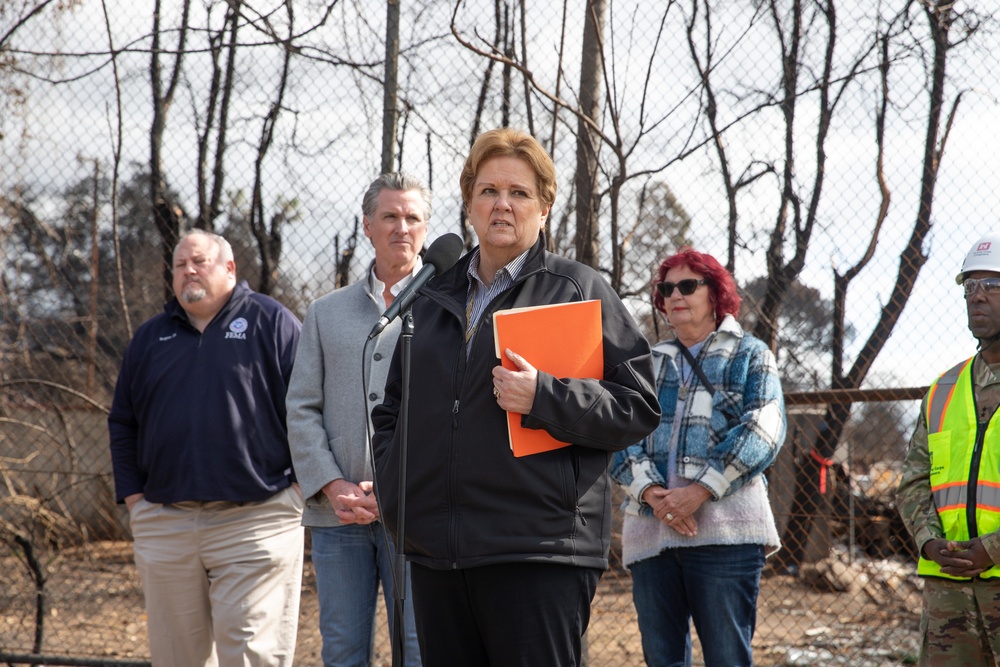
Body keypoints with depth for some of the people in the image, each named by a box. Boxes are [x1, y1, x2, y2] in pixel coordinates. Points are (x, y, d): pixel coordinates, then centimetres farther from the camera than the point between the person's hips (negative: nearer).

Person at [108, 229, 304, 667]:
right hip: (164, 526, 5)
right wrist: (133, 498, 9)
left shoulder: (271, 323, 3)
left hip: (254, 520, -5)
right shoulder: (151, 338, 17)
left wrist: (301, 486, -6)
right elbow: (122, 422, 20)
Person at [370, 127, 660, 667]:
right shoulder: (433, 299, 19)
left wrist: (543, 397, -16)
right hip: (436, 554, 5)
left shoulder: (580, 290, 3)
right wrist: (392, 483, 11)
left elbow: (638, 407, -4)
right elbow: (392, 409, 29)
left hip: (539, 551, -5)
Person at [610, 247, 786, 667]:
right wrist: (650, 492, -11)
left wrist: (699, 492, -14)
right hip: (649, 527, 4)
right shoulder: (648, 364, 22)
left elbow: (763, 432, -3)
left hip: (725, 527, -4)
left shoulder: (749, 355, 12)